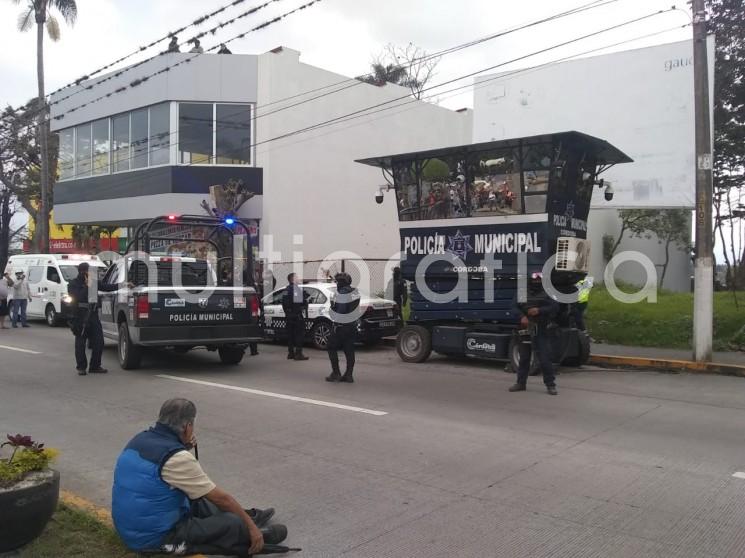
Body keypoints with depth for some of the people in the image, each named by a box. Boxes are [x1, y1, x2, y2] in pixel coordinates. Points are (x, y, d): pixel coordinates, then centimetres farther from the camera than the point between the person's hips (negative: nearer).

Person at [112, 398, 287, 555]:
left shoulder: (140, 439, 0)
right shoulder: (177, 458, -24)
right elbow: (220, 498, -15)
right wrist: (251, 525, -3)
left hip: (128, 528, 9)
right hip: (156, 538, -9)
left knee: (197, 501, 26)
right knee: (232, 523, -6)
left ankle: (246, 518, 36)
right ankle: (258, 536, 23)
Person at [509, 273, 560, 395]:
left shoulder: (546, 294, 3)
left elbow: (555, 307, -8)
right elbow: (515, 307, 0)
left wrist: (539, 310, -19)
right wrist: (522, 316, -19)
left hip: (540, 331, -3)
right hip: (525, 330, 3)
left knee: (544, 358, -6)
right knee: (523, 358, 12)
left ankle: (550, 385, 2)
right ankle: (521, 383, 23)